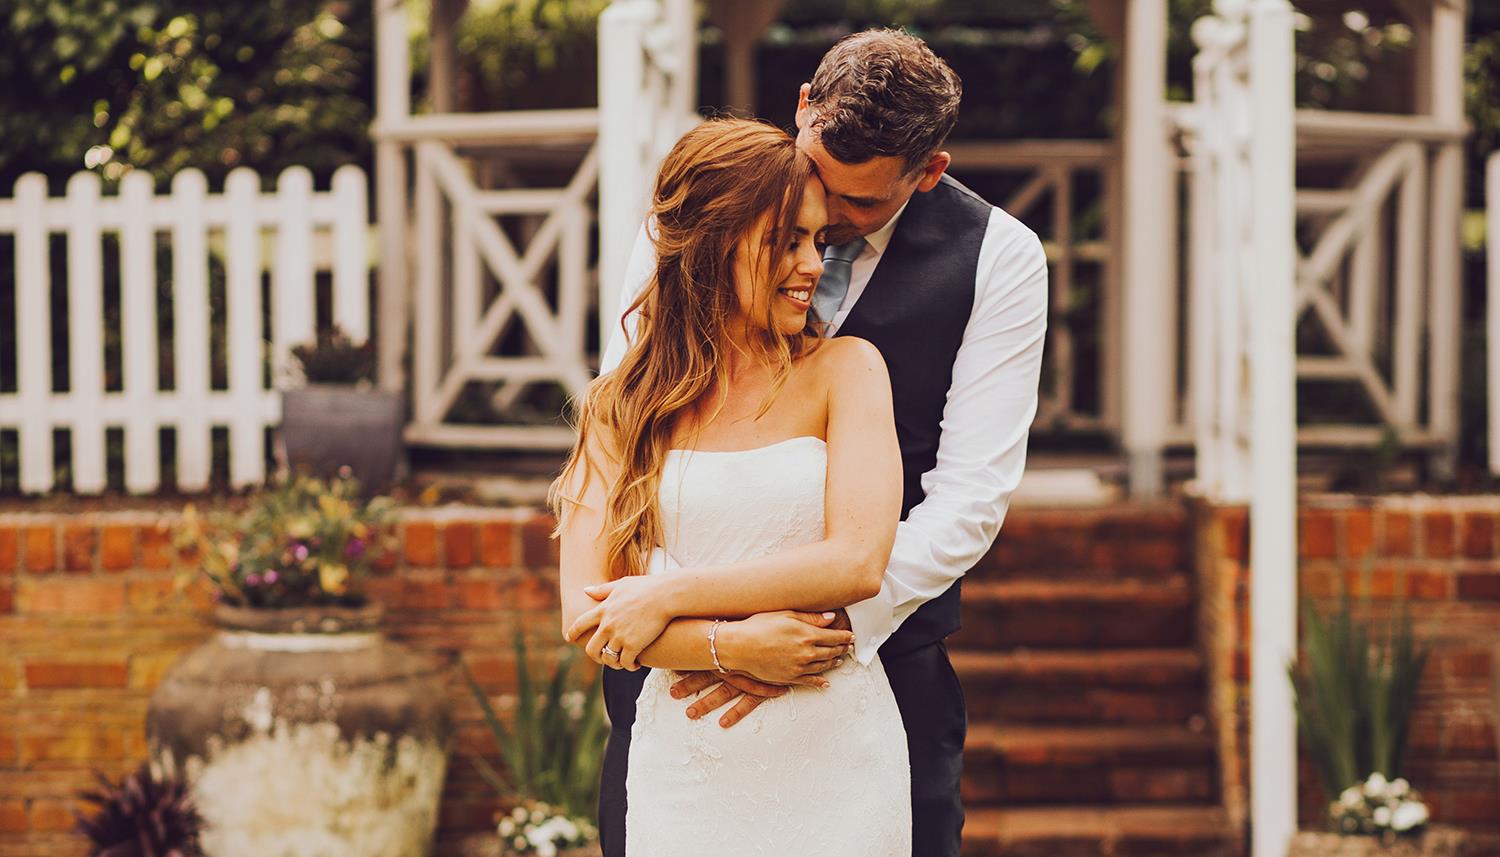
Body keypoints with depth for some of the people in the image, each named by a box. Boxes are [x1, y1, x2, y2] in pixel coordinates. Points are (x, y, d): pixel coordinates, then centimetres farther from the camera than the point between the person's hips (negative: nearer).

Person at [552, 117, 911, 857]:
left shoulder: (842, 370, 1)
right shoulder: (621, 409, 4)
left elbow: (858, 562, -11)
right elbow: (584, 616, -3)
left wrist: (666, 597, -9)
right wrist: (731, 645, -17)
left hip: (836, 761, -1)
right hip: (685, 765, 1)